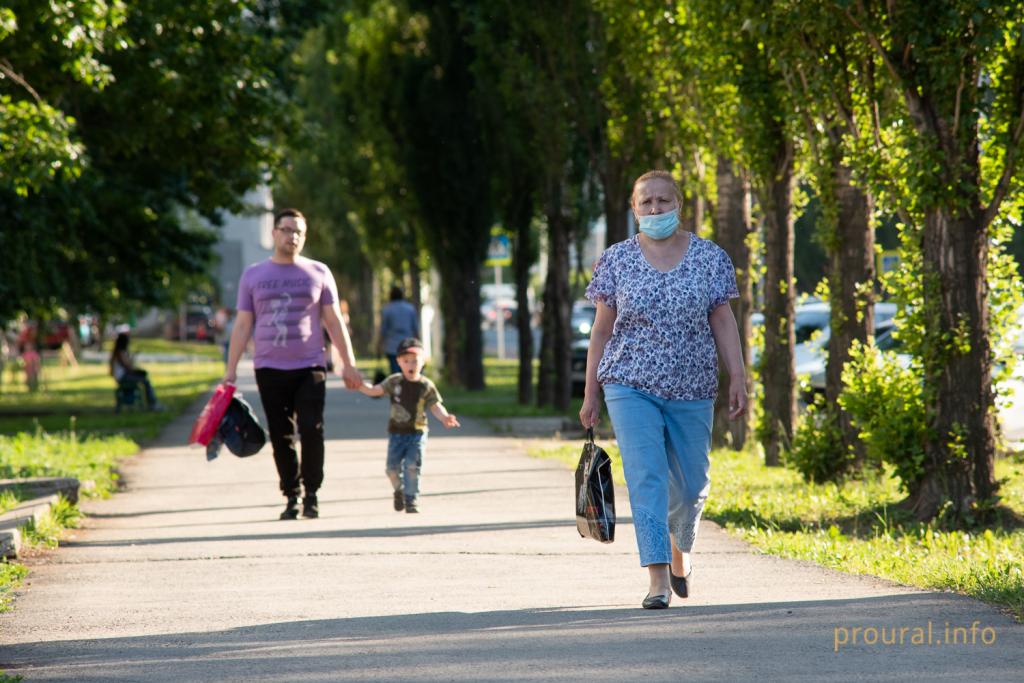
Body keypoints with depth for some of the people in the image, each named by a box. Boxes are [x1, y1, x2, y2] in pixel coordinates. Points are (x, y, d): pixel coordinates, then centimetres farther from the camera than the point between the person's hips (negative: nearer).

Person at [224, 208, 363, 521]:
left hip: (309, 367, -1)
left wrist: (348, 364, 3)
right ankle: (291, 496, 10)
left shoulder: (318, 273, 7)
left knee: (312, 430, -12)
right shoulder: (253, 275, 8)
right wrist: (231, 369, 4)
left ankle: (311, 494, 0)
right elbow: (242, 325, 9)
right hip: (269, 369, 1)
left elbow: (334, 321, 9)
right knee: (281, 437, 2)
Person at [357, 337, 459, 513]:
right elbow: (374, 390, 3)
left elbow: (435, 406, -5)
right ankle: (399, 490, 31)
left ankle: (411, 499, 0)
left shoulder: (426, 386, -5)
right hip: (396, 432, 2)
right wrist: (359, 384, -14)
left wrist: (445, 417, -24)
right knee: (392, 467, 2)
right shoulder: (394, 382, 0)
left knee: (412, 466, -11)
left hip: (417, 433, -2)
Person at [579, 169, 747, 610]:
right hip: (631, 387, -1)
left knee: (691, 483, 7)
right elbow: (602, 329, 5)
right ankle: (658, 577, -16)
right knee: (645, 476, -13)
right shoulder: (616, 260, 2)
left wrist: (737, 378, -4)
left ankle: (679, 550, 37)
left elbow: (723, 322, 5)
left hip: (691, 391, 1)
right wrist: (591, 393, 4)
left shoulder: (710, 258, 3)